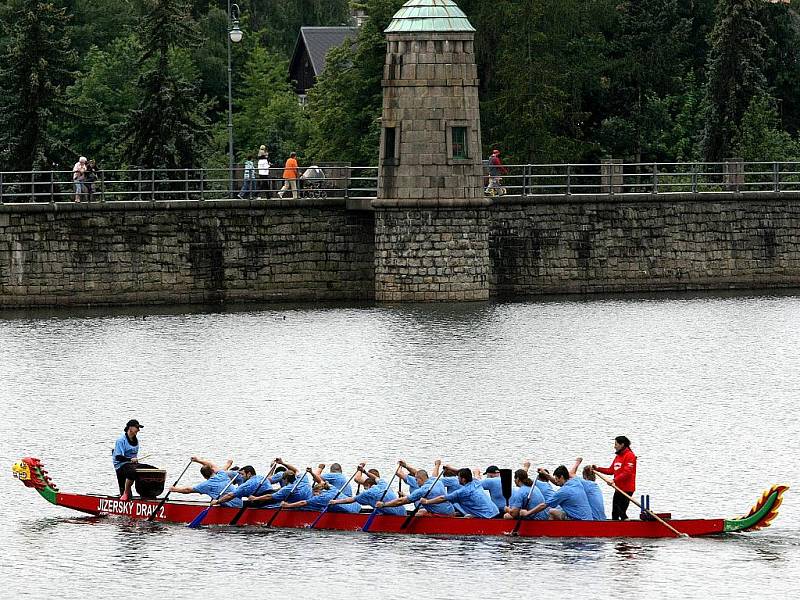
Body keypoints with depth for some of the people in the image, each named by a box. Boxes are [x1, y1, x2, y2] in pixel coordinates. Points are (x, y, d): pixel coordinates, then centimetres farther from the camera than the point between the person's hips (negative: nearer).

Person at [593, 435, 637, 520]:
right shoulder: (618, 456, 16)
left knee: (621, 512, -13)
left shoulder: (629, 456, -12)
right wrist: (597, 469, 11)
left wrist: (615, 480, -27)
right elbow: (611, 470, 17)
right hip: (618, 489, 10)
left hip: (626, 489, -10)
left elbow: (627, 473, -21)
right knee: (615, 513, 9)